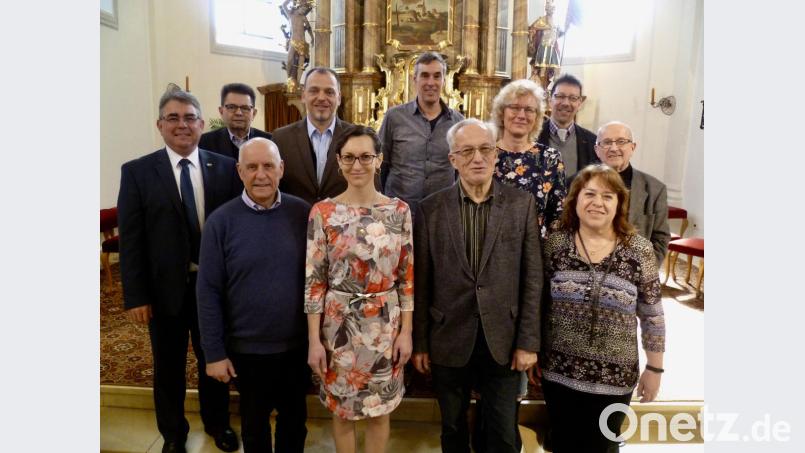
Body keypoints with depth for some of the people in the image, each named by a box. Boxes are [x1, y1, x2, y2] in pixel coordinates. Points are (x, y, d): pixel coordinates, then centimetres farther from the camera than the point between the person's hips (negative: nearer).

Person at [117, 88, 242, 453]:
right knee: (168, 365, 17)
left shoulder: (226, 168, -2)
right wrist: (135, 296, -9)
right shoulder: (137, 172, -4)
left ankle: (217, 423, 43)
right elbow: (130, 239, -6)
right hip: (165, 287, 0)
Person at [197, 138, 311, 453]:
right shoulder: (221, 221, -11)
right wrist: (214, 352, -8)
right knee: (254, 420, 21)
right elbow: (208, 291, -9)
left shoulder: (302, 213, -6)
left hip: (298, 343, 1)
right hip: (247, 347, -1)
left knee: (295, 416, 21)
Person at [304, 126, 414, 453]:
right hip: (339, 325, 0)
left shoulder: (399, 210, -3)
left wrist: (406, 331, -2)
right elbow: (313, 280, -5)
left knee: (380, 410, 17)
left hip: (385, 325, 1)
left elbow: (407, 276, 0)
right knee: (342, 410, 16)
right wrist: (314, 340, -6)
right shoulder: (323, 212, -6)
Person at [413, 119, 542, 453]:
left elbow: (532, 278, -3)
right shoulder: (431, 208, -3)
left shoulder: (522, 204, -3)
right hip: (449, 340, 1)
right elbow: (422, 282, -1)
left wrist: (528, 341, -5)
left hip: (503, 340, 0)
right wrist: (419, 343, 0)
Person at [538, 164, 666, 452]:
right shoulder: (554, 244, -6)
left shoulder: (639, 251, -8)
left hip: (614, 377, -1)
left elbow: (652, 316, -1)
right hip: (559, 372, 1)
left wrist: (655, 368, 2)